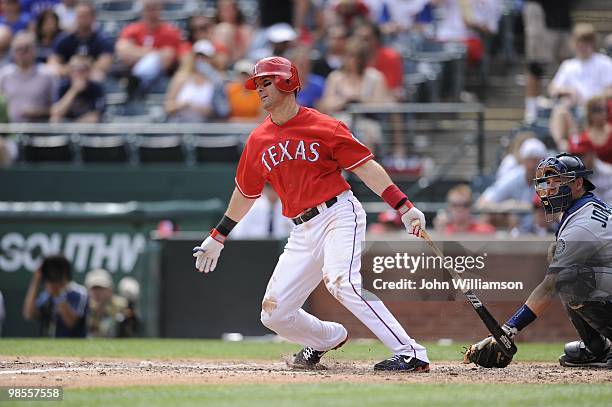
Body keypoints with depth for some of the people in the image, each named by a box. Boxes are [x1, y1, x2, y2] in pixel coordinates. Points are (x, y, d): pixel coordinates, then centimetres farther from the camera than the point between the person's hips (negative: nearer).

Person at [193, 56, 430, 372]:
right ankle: (330, 337, 30)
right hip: (303, 231, 6)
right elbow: (245, 192, 24)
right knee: (274, 314, 1)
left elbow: (366, 167, -8)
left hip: (339, 215, -6)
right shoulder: (258, 141, 11)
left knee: (341, 281, -32)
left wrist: (404, 207, -18)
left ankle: (412, 354, -31)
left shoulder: (323, 127, -6)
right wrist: (217, 237, 28)